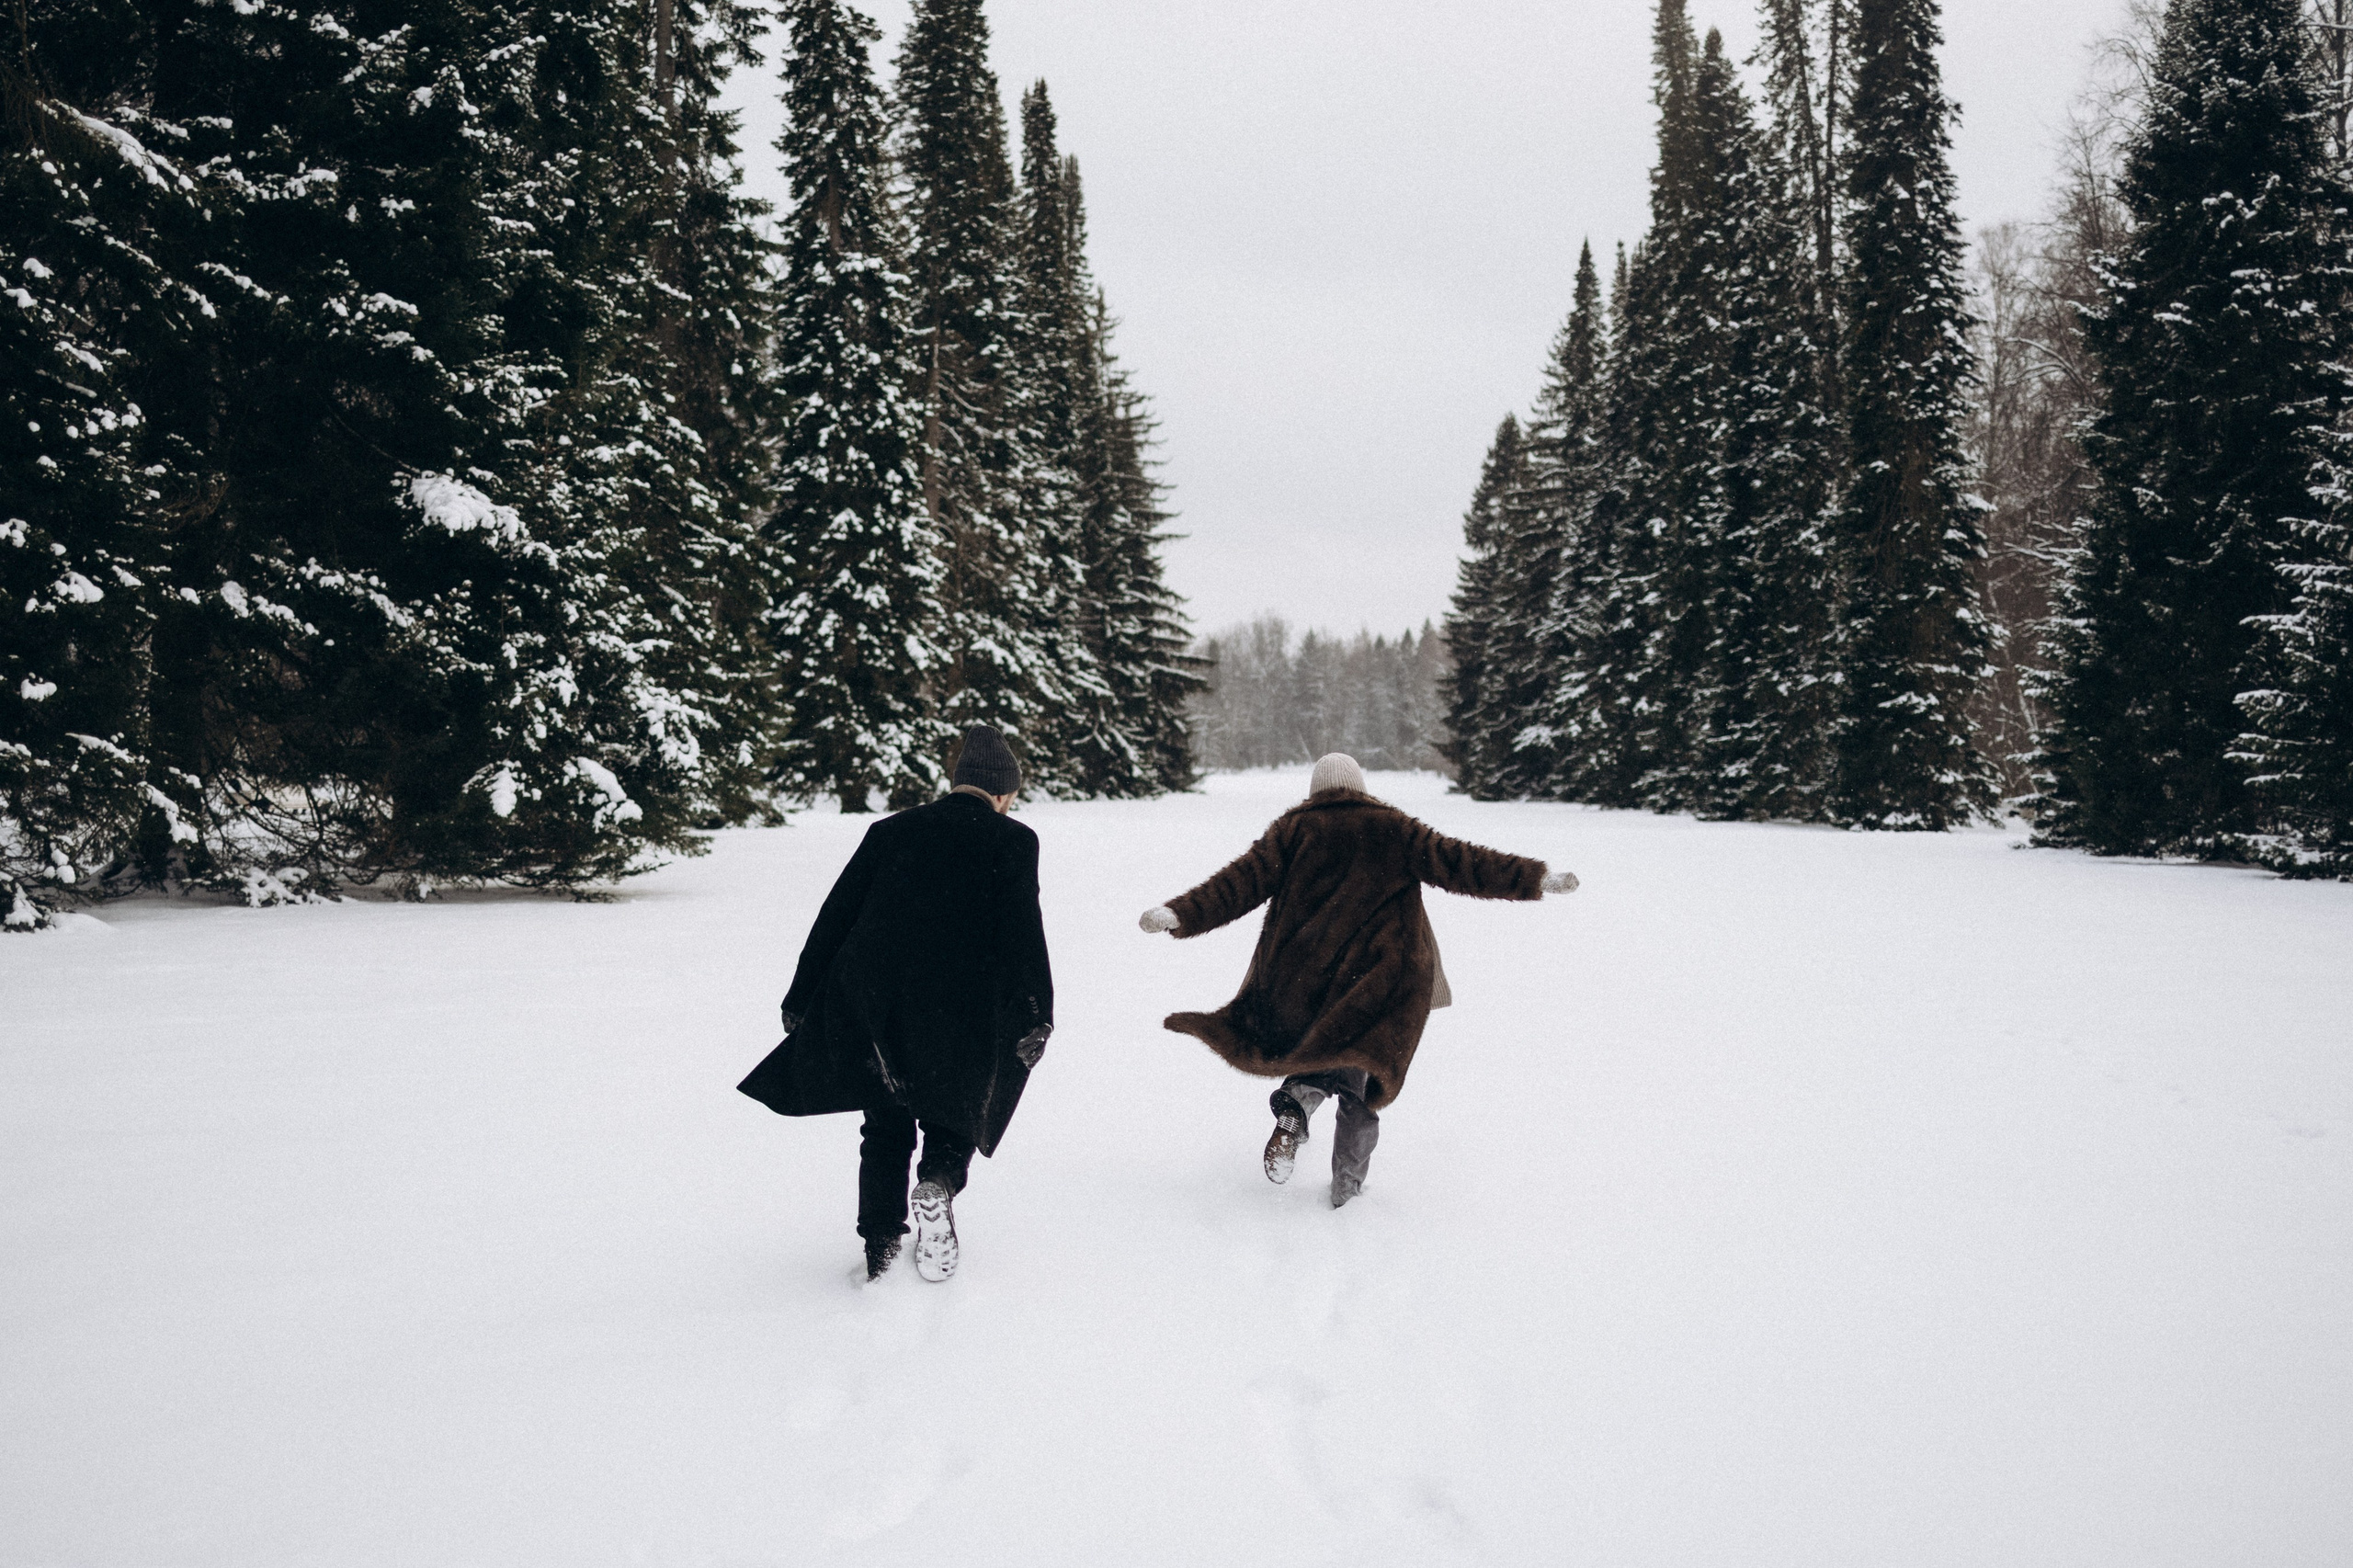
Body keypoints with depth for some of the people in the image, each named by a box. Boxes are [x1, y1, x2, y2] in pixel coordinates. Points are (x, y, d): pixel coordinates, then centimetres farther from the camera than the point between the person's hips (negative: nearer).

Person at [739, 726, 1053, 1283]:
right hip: (958, 1013, -3)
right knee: (953, 1120, 17)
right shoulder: (1012, 841, 4)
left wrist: (801, 999, 17)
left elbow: (834, 918, 13)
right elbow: (1022, 933, -8)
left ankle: (879, 1250, 14)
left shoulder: (889, 831, 14)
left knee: (886, 1130, 19)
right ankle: (937, 1186, -14)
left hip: (871, 1004, 3)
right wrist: (1034, 1019, -10)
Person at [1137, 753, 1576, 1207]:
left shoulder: (1295, 828, 4)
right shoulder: (1391, 829, 4)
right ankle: (1347, 1186, 15)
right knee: (1357, 1088, 14)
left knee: (1318, 1056, 22)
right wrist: (1537, 879, 1)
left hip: (1302, 981, 0)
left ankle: (1294, 1109, -9)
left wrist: (1180, 915, -6)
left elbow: (1242, 882, -5)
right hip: (1373, 984, 0)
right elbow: (1455, 862, -1)